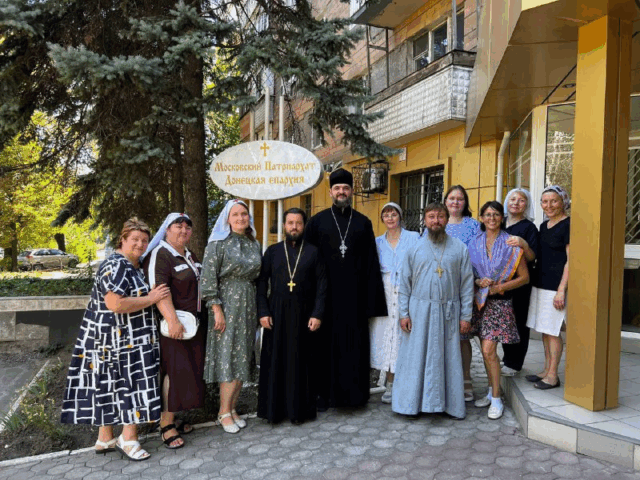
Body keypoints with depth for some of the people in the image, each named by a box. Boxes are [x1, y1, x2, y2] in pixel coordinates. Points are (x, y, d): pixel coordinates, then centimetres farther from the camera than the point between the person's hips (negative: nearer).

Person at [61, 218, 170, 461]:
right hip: (116, 339, -10)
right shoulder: (115, 266, -17)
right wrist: (151, 299, -19)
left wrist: (152, 295, 13)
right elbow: (116, 304, -27)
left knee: (111, 387, 14)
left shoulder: (134, 267, 15)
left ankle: (105, 438, 24)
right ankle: (128, 438, 8)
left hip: (127, 339, 10)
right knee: (129, 386, -3)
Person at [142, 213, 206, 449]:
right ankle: (166, 425, 1)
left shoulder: (190, 256, 17)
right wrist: (172, 320, -32)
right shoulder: (159, 255, -11)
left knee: (185, 370, 10)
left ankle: (171, 417, 21)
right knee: (173, 370, -8)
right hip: (172, 324, -8)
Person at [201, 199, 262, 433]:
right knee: (228, 358, -4)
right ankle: (224, 413, 9)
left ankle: (232, 408, 19)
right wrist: (217, 309, -16)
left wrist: (259, 308, 11)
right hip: (226, 303, -5)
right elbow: (208, 278, -10)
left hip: (248, 304, 6)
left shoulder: (254, 244, 11)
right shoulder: (218, 243, -6)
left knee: (242, 358, 8)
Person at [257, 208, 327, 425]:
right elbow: (262, 283, 3)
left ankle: (298, 409, 19)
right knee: (275, 361, 6)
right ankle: (274, 408, 19)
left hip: (303, 315, -1)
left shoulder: (313, 252, 4)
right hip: (276, 315, 1)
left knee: (301, 362, 6)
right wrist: (263, 312, -6)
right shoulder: (272, 251, 7)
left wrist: (318, 314, -7)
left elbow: (321, 285, 1)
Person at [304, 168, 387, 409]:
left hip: (354, 295, 1)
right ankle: (324, 393, 17)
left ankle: (353, 392, 19)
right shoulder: (317, 221, 5)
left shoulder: (363, 223, 8)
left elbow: (371, 262, 5)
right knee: (325, 343, 5)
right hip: (325, 295, -1)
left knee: (354, 343, 5)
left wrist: (371, 297, -1)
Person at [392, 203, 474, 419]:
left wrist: (466, 316, 0)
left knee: (448, 358, 7)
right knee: (416, 357, 5)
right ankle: (413, 402, 17)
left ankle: (449, 403, 20)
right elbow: (404, 283, 4)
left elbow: (467, 284, 3)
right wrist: (404, 313, -2)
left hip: (448, 311, 0)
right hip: (419, 310, 0)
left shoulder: (460, 248, 4)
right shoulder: (414, 248, 4)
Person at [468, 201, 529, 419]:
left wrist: (499, 287, -12)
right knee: (486, 350, 11)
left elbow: (524, 277, -2)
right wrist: (479, 281, -9)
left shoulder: (511, 244, -3)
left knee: (489, 350, -10)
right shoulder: (474, 243, 7)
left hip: (500, 302, -4)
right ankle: (491, 391, 26)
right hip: (479, 301, 4)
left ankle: (496, 400, 3)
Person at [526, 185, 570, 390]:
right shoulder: (544, 226, 14)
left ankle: (553, 375, 8)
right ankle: (546, 370, 23)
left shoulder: (568, 225, -10)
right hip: (540, 283, 8)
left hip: (556, 286, -8)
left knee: (552, 331, -2)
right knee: (544, 329, 13)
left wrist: (561, 290, -18)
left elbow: (570, 260, -14)